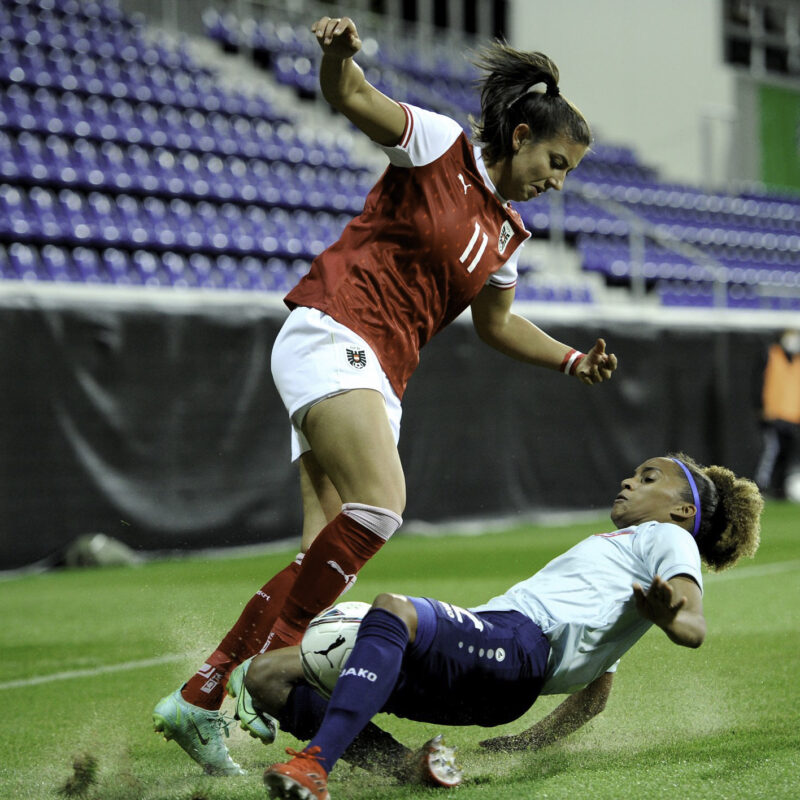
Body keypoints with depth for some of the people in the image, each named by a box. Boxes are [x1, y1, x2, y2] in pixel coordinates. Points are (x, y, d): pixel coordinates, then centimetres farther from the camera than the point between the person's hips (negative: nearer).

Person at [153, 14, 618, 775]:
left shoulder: (507, 232, 22)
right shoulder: (440, 145, 1)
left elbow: (496, 323, 33)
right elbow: (351, 97, -11)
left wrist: (573, 360, 24)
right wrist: (339, 52, -33)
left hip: (379, 376, 8)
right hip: (330, 333, -8)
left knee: (329, 553, -6)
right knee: (381, 500, -28)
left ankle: (204, 692, -6)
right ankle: (257, 667, -24)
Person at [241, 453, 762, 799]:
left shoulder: (666, 538, 16)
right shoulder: (614, 551, 41)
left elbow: (695, 628, -6)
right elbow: (594, 691, 39)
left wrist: (666, 613, -28)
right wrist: (528, 743, 34)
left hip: (515, 646, -9)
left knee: (394, 609, -40)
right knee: (266, 676, -4)